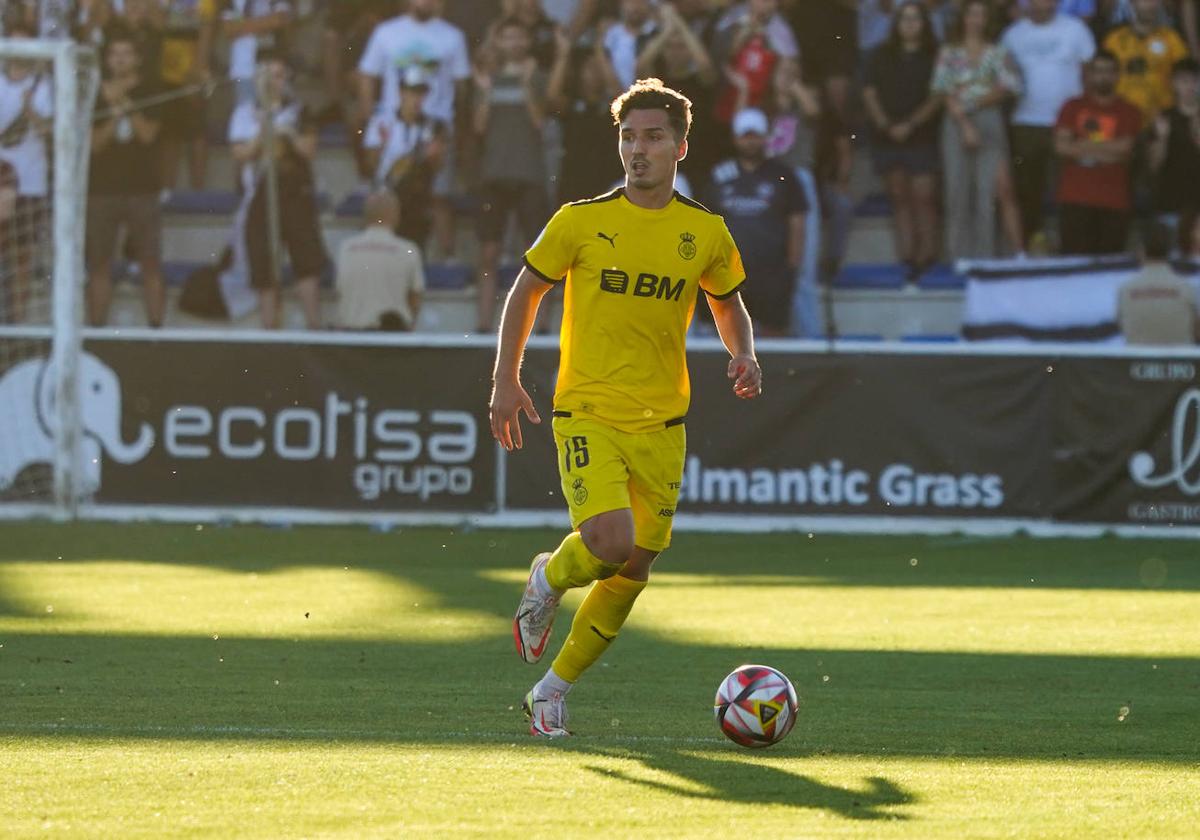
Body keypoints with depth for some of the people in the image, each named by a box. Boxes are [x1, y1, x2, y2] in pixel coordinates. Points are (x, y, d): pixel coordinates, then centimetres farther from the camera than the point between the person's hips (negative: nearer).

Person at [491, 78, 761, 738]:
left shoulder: (706, 234, 4)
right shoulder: (580, 222, -3)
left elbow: (729, 306, 19)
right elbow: (526, 292, 9)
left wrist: (743, 356, -1)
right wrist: (506, 379, 2)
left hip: (660, 423, 3)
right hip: (587, 413, -3)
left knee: (633, 569, 3)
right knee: (610, 542, -24)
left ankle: (552, 691, 19)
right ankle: (548, 580, 12)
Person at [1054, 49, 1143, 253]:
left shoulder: (1129, 113, 9)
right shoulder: (1073, 108, 11)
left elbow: (1125, 149, -4)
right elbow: (1061, 146, -1)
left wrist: (1082, 146, -3)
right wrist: (1105, 152, -6)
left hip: (1115, 203, 0)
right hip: (1076, 200, 0)